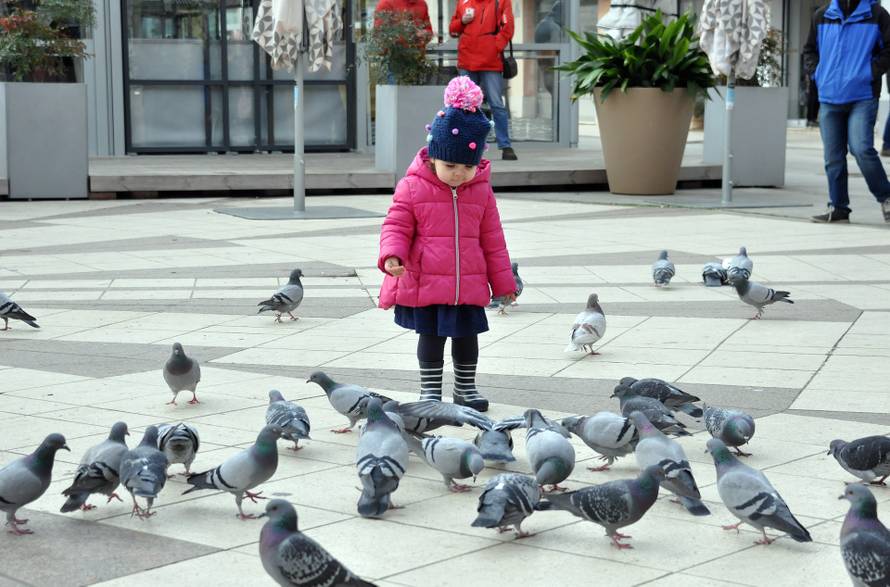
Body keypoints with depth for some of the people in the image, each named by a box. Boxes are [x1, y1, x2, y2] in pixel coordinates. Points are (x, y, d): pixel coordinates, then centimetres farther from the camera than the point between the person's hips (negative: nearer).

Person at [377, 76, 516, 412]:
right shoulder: (412, 186, -6)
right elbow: (396, 226, -4)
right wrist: (392, 256, -23)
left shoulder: (482, 191, 2)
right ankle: (429, 391, 22)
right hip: (425, 284, -2)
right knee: (431, 336, 9)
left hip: (469, 286, 3)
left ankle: (466, 388, 29)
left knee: (467, 336, 12)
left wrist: (504, 282, 10)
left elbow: (492, 240, 8)